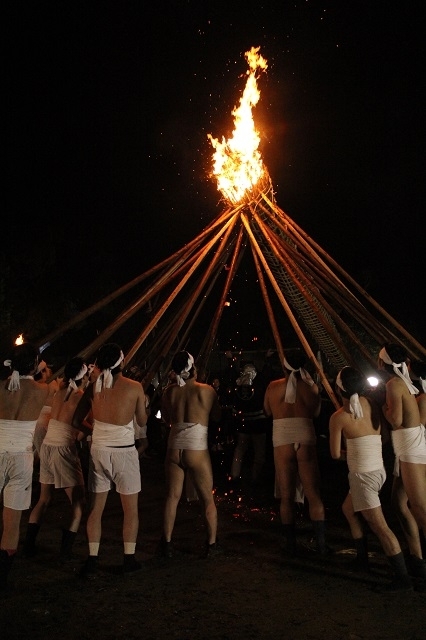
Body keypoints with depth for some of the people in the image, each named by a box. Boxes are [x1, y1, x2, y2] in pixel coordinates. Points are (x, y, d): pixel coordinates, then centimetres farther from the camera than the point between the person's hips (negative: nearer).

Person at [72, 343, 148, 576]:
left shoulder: (93, 387, -2)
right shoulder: (134, 387, -11)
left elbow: (76, 421, 3)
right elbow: (142, 421, 0)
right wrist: (142, 438, 20)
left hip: (99, 450, 3)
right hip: (125, 452, -3)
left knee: (96, 508, 15)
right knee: (131, 509, 14)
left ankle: (92, 561, 19)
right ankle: (129, 560, 22)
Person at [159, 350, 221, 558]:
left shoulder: (169, 391, 2)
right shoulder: (206, 390, -7)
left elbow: (166, 418, 13)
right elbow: (217, 416, 6)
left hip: (174, 449, 3)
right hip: (197, 451, -3)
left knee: (172, 497, 14)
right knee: (208, 500, 13)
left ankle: (166, 544, 21)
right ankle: (212, 545, 22)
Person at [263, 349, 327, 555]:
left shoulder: (273, 387, 0)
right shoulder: (311, 387, 0)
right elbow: (316, 413, 10)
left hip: (282, 442, 0)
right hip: (306, 441, 0)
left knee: (286, 496, 8)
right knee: (313, 494, 10)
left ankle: (290, 545, 15)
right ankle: (321, 544, 15)